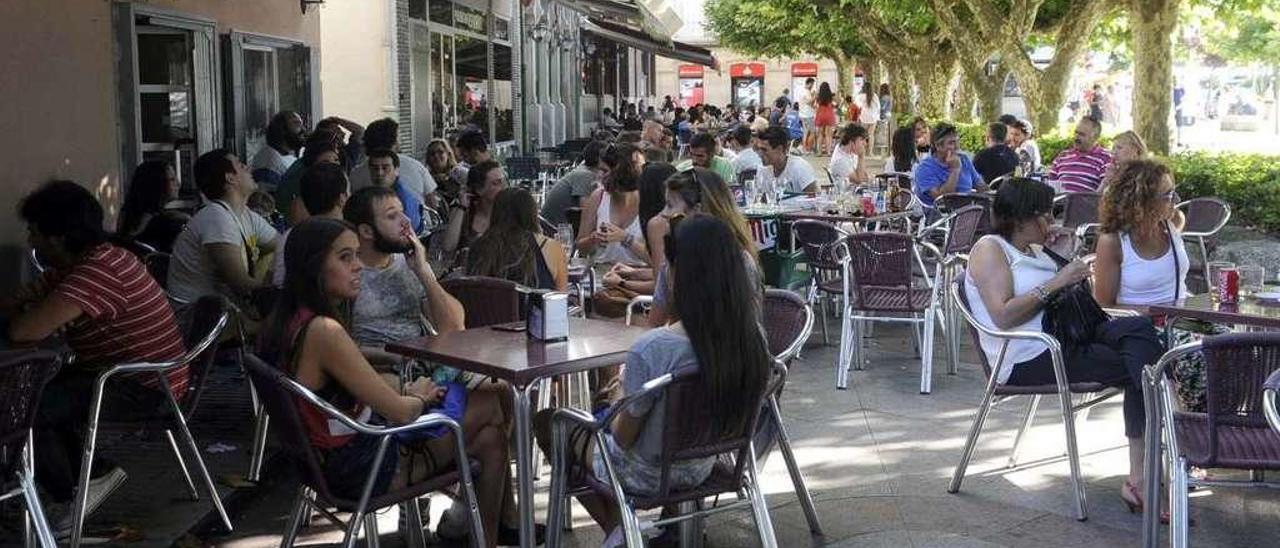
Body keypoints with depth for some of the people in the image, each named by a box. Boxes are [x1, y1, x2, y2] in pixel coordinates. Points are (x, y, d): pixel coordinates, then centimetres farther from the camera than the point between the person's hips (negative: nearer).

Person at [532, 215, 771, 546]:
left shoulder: (652, 349, -33)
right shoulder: (752, 340, -16)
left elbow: (624, 436, -21)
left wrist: (617, 409, 3)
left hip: (647, 475, -6)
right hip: (701, 468, 6)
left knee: (548, 421, 19)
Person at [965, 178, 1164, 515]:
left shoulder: (1035, 250, 22)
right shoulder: (989, 248, -4)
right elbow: (1003, 316, -16)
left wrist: (1076, 278, 2)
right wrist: (1055, 284, -15)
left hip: (1064, 340, 7)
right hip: (1026, 360, -7)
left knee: (1139, 328, -18)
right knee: (1136, 365, -18)